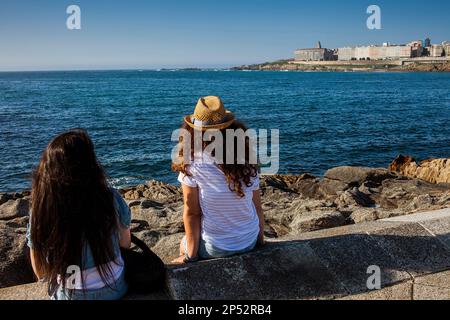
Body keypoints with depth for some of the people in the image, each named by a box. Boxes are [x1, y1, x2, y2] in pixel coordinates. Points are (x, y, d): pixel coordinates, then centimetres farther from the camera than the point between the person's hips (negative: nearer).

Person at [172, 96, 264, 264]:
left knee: (184, 244, 28)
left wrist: (190, 256, -6)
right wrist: (260, 242, 10)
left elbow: (192, 213, -16)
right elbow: (257, 208, -4)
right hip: (250, 243, 4)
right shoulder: (247, 162, -10)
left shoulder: (192, 164, -19)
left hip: (216, 248, -3)